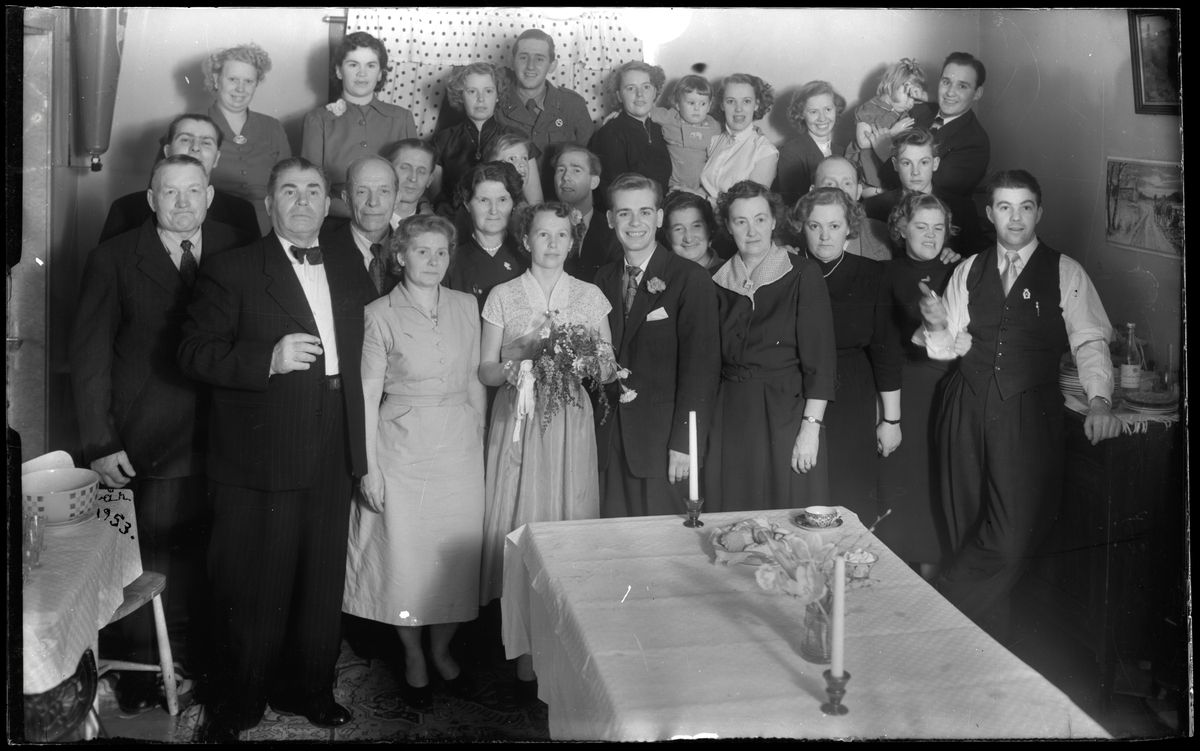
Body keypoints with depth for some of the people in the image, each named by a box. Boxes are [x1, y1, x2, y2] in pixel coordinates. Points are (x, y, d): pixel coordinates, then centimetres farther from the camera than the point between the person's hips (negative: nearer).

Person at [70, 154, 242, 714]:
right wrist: (100, 442, -8)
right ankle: (140, 665, 27)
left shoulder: (235, 250, 3)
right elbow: (90, 355, -3)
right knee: (147, 556, 8)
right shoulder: (113, 261, -3)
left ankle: (194, 648, 29)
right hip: (146, 445, -2)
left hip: (221, 438, 2)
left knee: (201, 556, 10)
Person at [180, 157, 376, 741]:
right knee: (253, 589, 4)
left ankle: (310, 690, 33)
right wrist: (269, 359, -24)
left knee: (323, 585, 14)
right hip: (260, 461, -5)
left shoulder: (349, 268, 14)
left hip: (333, 459, 5)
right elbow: (195, 354, -10)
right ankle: (236, 704, 22)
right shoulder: (231, 270, -4)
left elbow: (367, 340, 25)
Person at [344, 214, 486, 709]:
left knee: (458, 550, 8)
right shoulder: (380, 315, -6)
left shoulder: (466, 306, 5)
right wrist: (368, 466, -7)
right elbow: (368, 393, -5)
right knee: (405, 551, 5)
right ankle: (413, 655, 25)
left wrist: (480, 442, 8)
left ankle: (442, 648, 29)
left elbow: (474, 381, 10)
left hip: (460, 446, 3)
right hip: (402, 447, -3)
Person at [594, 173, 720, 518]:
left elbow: (700, 366, -9)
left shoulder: (691, 279, -6)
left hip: (662, 441, -4)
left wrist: (684, 443, -14)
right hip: (609, 442, 4)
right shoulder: (604, 278, 11)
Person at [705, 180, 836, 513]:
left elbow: (819, 358, -7)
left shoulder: (803, 275, -3)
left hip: (785, 413, -3)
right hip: (729, 418, 4)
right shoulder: (719, 280, 8)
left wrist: (811, 427, -15)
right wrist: (704, 422, 3)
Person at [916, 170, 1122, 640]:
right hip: (968, 407, 3)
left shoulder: (1065, 272, 3)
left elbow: (1090, 340, -4)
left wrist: (1099, 400, -18)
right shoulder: (968, 271, 11)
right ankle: (982, 644, 21)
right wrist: (937, 327, -12)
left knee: (1012, 534, -15)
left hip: (1029, 411, -3)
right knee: (968, 526, 7)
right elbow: (948, 349, 10)